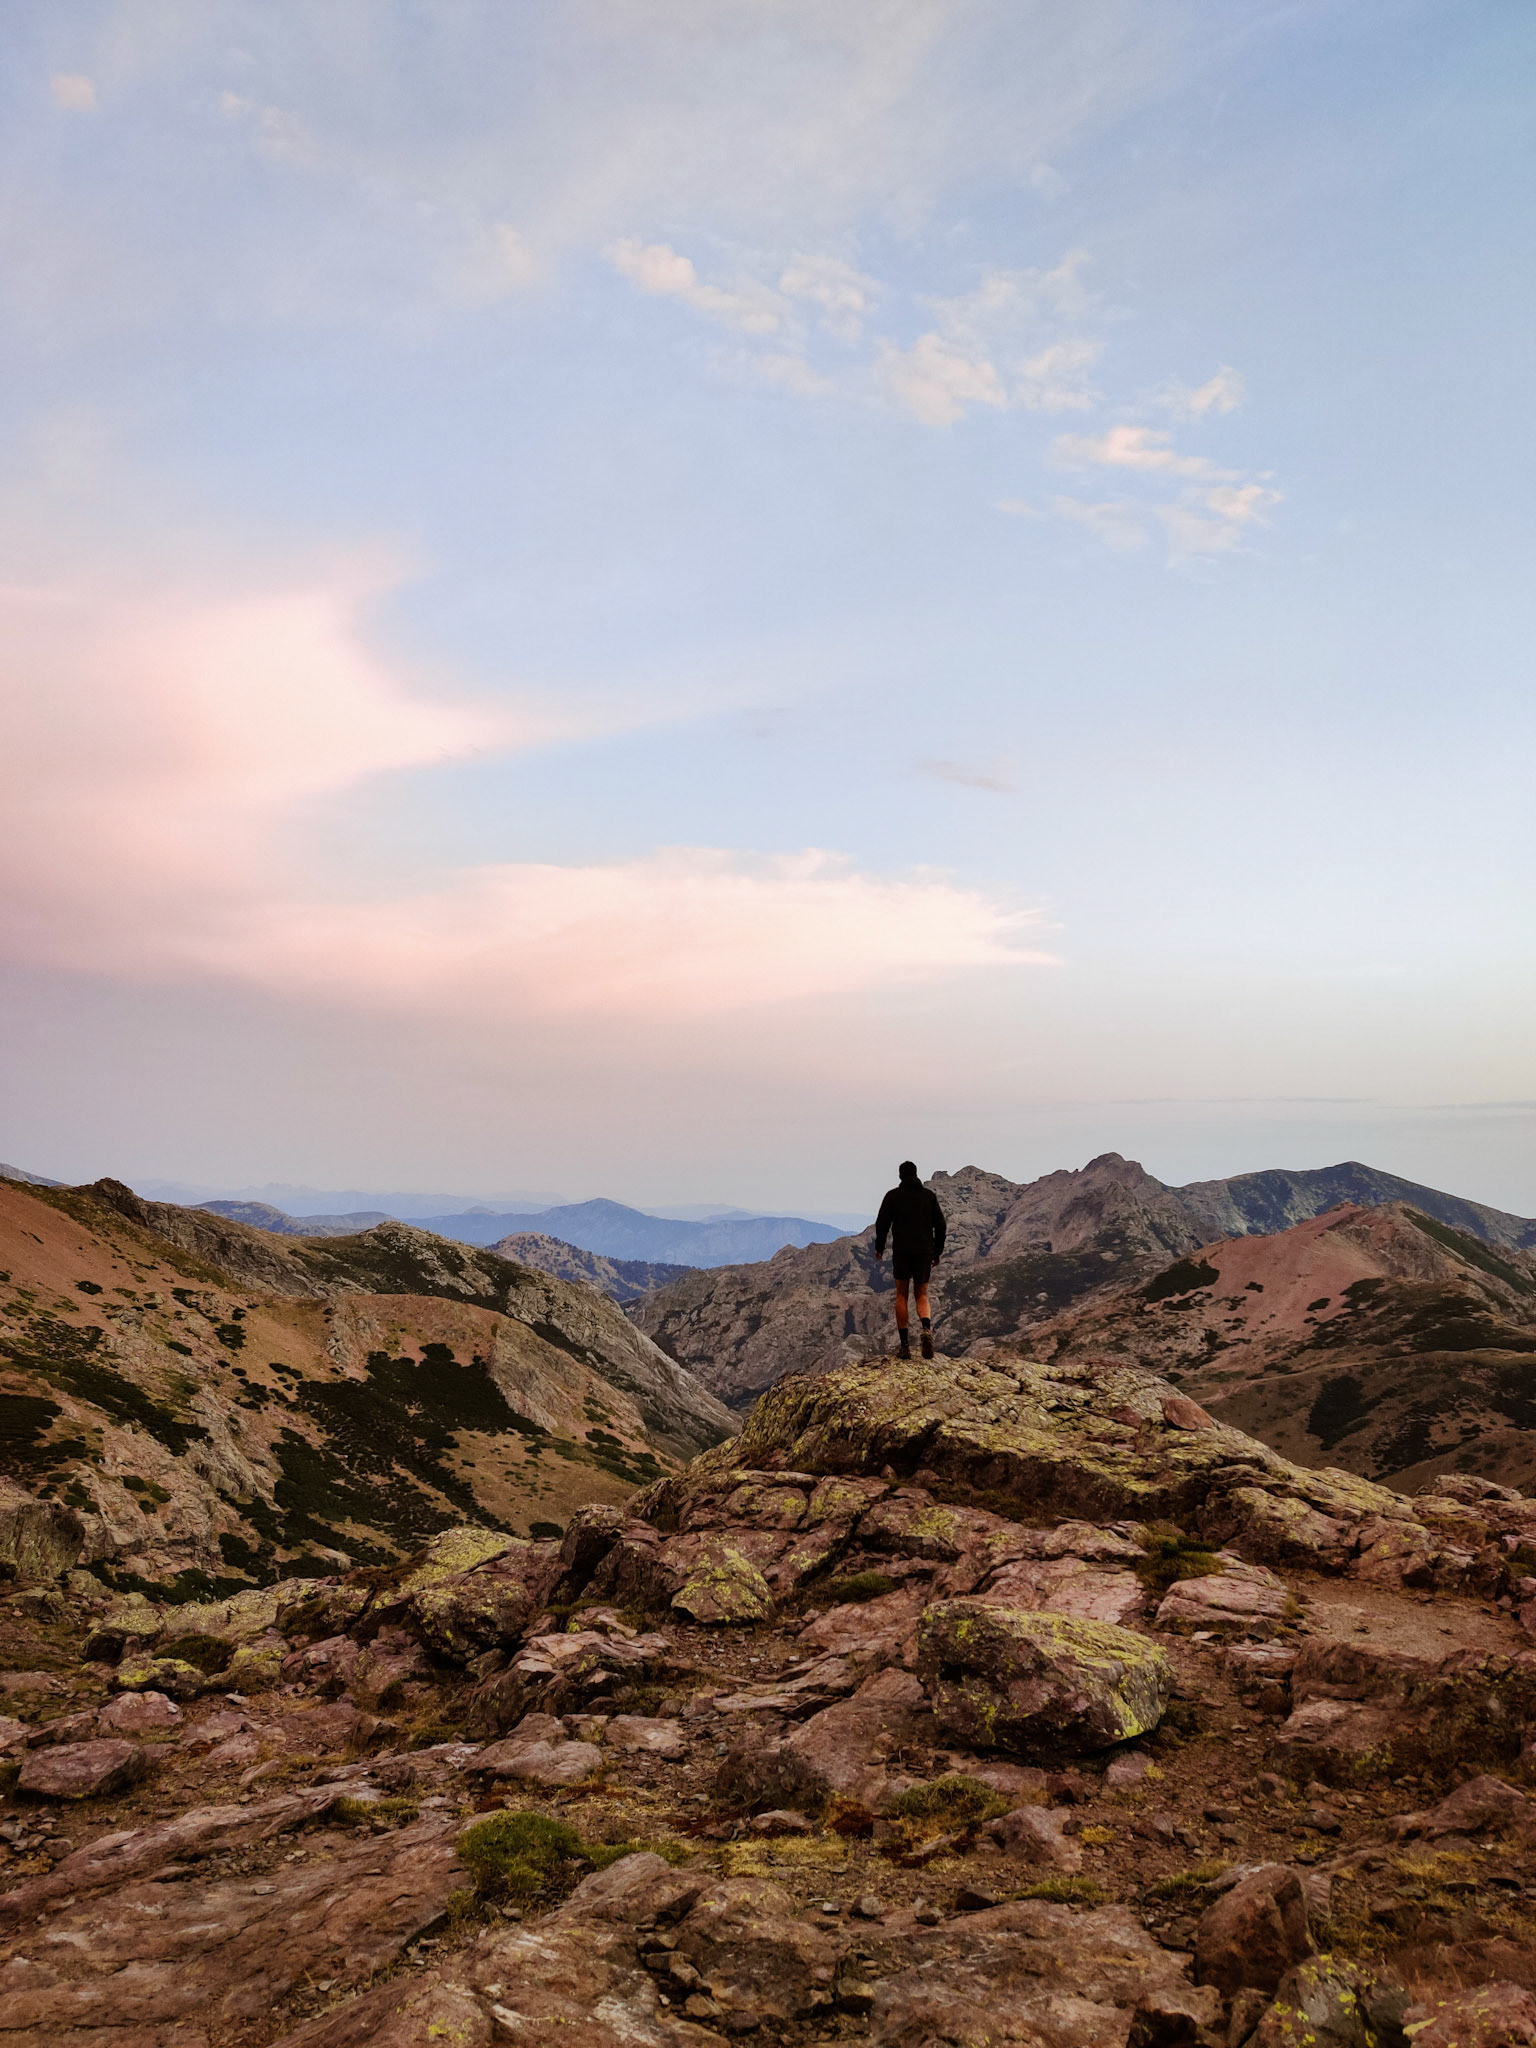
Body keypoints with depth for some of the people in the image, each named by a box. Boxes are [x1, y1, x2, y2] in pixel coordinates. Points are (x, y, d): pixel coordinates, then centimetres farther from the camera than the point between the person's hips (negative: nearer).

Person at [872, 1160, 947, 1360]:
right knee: (922, 1296, 11)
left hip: (901, 1252, -1)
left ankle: (905, 1344, 4)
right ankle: (927, 1328, -20)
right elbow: (941, 1225, 4)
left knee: (901, 1296, 11)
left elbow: (882, 1224, -5)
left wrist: (879, 1248, 10)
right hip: (924, 1253, 1)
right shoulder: (929, 1195, 6)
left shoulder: (893, 1195, 1)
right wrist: (938, 1252, 14)